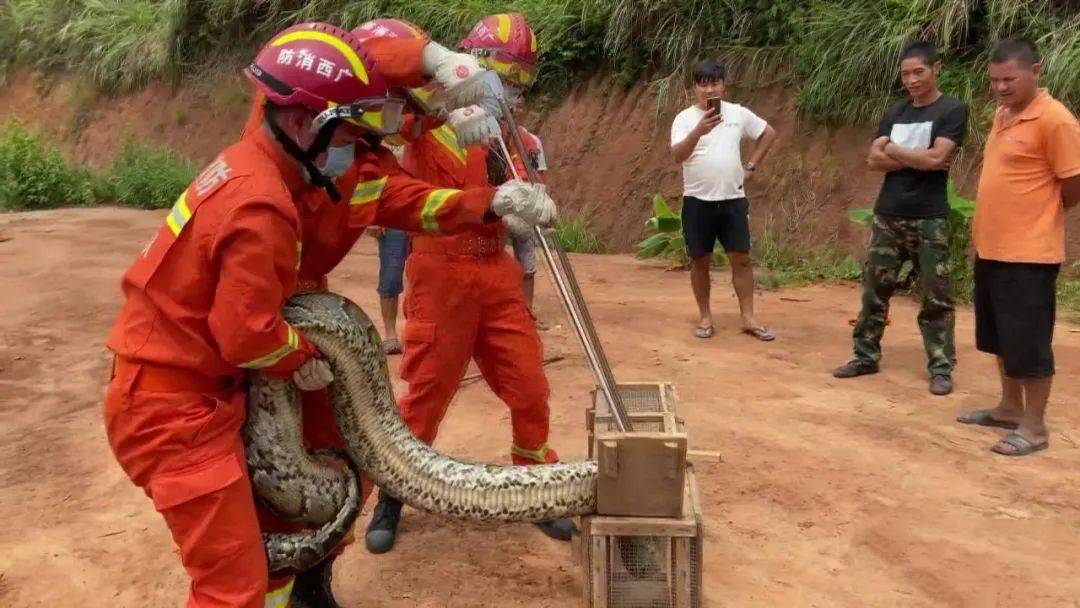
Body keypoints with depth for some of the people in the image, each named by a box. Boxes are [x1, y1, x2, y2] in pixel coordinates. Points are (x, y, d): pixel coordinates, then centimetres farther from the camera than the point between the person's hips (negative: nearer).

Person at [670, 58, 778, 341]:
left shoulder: (739, 114, 3)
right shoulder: (685, 118, -5)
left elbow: (769, 134, 18)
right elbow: (678, 155, -21)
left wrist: (751, 166, 9)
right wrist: (699, 131, -37)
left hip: (733, 199, 2)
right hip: (698, 201, -2)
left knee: (741, 258, 2)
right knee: (701, 261, 5)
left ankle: (748, 318, 10)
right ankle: (705, 317, 17)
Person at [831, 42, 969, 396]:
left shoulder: (953, 110, -4)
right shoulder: (894, 112, 11)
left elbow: (936, 158, -16)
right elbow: (874, 161, 1)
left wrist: (893, 149, -4)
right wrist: (917, 159, -11)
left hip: (929, 219, -5)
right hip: (887, 216, 5)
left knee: (935, 297, 1)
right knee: (874, 290, 7)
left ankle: (941, 367, 9)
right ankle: (866, 356, 18)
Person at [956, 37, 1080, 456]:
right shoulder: (1002, 115, 11)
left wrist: (1039, 215, 2)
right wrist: (987, 228, 15)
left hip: (1028, 252, -9)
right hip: (990, 247, 9)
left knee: (1028, 340, 0)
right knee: (1001, 337, 18)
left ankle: (1035, 427, 11)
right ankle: (1010, 408, 32)